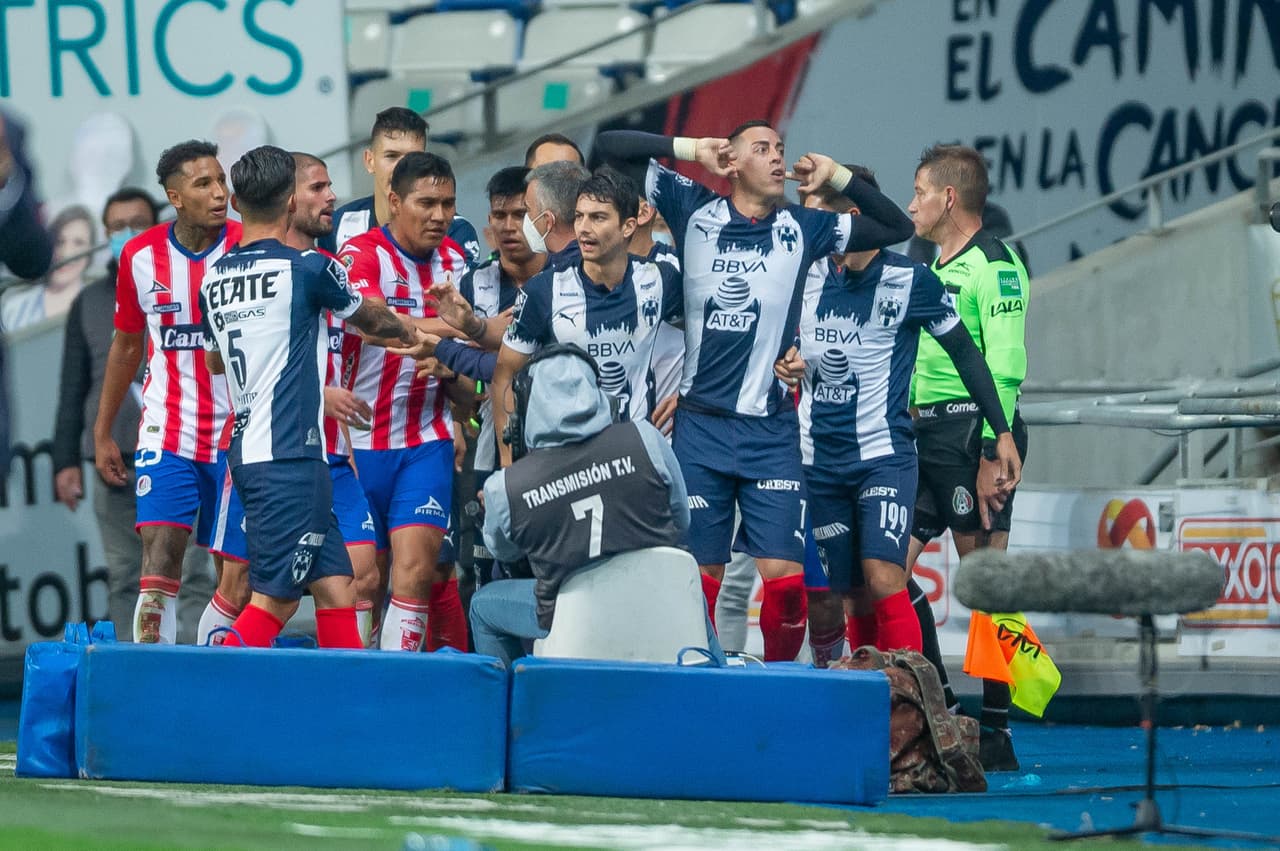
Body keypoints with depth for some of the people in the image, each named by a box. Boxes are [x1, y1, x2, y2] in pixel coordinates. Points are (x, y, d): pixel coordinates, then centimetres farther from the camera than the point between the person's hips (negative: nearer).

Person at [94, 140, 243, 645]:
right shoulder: (141, 255, 1)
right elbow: (126, 345, 14)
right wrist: (102, 433, 16)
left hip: (238, 431, -1)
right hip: (167, 433, 1)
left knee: (236, 570, 1)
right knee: (160, 552, -13)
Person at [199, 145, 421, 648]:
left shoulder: (214, 280, 10)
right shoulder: (306, 269, -8)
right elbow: (370, 320, 11)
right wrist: (407, 332, 33)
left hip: (246, 450, 7)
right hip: (290, 455, -7)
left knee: (334, 587, 8)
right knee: (274, 598, -8)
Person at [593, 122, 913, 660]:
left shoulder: (802, 228, 7)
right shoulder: (694, 211, 4)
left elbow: (897, 227, 13)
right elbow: (610, 147, 4)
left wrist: (837, 176, 3)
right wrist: (690, 149, -4)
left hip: (771, 432, 1)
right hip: (699, 427, -1)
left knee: (784, 574, -8)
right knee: (699, 574, 1)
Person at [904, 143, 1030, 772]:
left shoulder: (993, 267, -9)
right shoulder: (931, 268, 20)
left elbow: (1005, 368, -17)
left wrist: (993, 453, -22)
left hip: (971, 431, -9)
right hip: (924, 436, 9)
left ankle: (994, 736, -4)